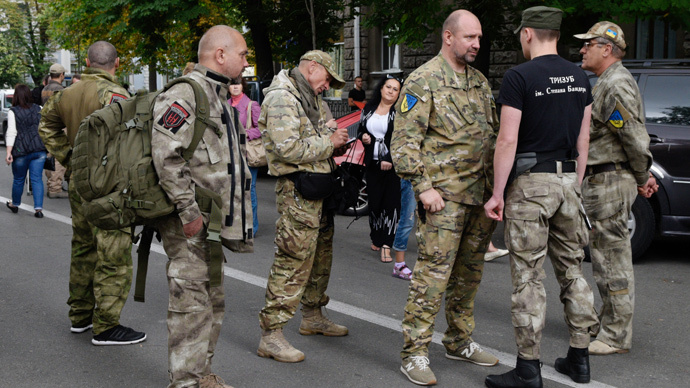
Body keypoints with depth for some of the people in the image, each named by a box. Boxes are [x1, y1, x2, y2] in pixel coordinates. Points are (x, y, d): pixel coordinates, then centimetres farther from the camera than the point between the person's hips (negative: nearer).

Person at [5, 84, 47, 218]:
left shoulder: (13, 112, -5)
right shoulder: (39, 109, 5)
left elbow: (11, 133, -10)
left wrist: (9, 153, -11)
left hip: (21, 151, -2)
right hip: (39, 150, 3)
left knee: (18, 179, 14)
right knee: (36, 179, 4)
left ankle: (15, 204, 32)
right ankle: (38, 208, -4)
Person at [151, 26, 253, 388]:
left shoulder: (218, 95, 19)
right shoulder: (184, 92, -14)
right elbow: (165, 155, -23)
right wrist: (189, 211, -22)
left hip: (213, 220, 10)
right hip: (189, 224, -10)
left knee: (213, 300, 16)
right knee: (191, 303, -4)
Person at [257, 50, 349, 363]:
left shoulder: (310, 98, 20)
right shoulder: (281, 97, -14)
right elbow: (288, 148, -23)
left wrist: (339, 142, 6)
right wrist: (329, 143, -14)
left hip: (317, 187, 10)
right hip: (297, 188, -10)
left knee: (321, 252, 18)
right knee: (294, 258, -10)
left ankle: (312, 315, 34)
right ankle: (271, 334, -4)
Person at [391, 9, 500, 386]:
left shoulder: (480, 81, 16)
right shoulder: (423, 81, -7)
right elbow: (404, 141, -11)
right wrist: (423, 186, -18)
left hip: (479, 195, 8)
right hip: (443, 195, -7)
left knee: (469, 272, 14)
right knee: (432, 274, -8)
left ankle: (459, 341, 28)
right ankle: (414, 353, 0)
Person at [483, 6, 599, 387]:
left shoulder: (519, 77, -10)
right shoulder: (579, 77, 10)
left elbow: (507, 140, -14)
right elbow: (583, 138, 13)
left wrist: (498, 193, -9)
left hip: (530, 183, -7)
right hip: (567, 180, 7)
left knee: (528, 277, -2)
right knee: (572, 270, 14)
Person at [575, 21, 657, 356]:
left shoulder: (616, 85, -18)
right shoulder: (606, 83, 18)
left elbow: (635, 137, -20)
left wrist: (641, 177, -7)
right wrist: (643, 176, 15)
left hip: (610, 182, -11)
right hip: (600, 181, 11)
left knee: (613, 260, -5)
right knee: (604, 256, 18)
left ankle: (616, 336, 2)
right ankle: (610, 324, 29)